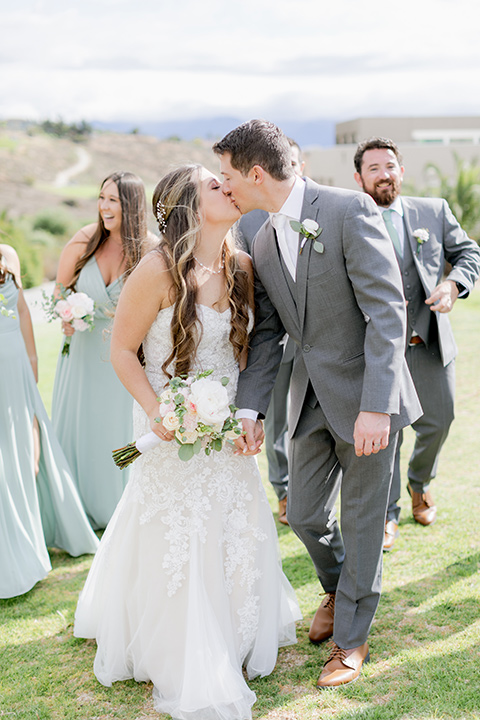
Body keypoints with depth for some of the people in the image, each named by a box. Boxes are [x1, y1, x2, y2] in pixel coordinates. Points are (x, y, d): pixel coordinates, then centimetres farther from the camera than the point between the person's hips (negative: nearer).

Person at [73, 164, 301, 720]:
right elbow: (122, 350, -12)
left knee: (235, 532, 14)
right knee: (175, 540, 7)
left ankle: (234, 640, 39)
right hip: (173, 426, -5)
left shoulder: (241, 267, -2)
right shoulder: (159, 270, -20)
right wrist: (156, 412, -21)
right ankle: (185, 669, 28)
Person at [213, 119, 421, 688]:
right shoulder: (264, 243, 6)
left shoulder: (350, 210, -16)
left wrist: (375, 406, -26)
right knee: (304, 514, 14)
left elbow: (386, 311, -20)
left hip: (365, 396, -6)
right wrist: (249, 409, -5)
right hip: (311, 399, 6)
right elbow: (266, 332, 7)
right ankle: (337, 588, 45)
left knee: (361, 521, 6)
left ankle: (351, 638, 26)